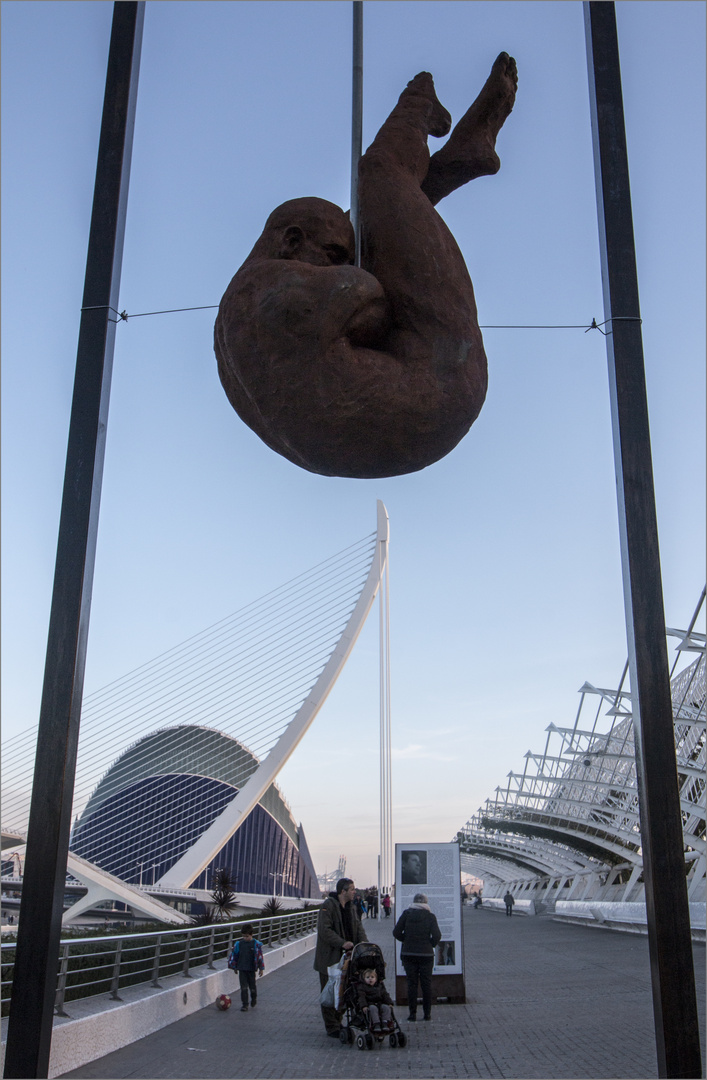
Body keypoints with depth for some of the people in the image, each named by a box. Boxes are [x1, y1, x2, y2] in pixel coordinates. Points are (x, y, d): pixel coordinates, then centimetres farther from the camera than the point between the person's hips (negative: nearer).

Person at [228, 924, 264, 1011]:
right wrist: (234, 966, 13)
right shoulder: (239, 944, 0)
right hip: (242, 969, 2)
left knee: (252, 986, 9)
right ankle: (244, 1005, 6)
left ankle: (254, 1000, 36)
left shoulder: (256, 944, -8)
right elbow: (234, 955, 10)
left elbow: (259, 956, -4)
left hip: (251, 969, -2)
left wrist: (261, 968, -4)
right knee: (244, 987, -2)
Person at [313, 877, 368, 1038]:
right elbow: (324, 930, -22)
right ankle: (332, 1027, 8)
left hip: (345, 957, 7)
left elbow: (358, 927, 8)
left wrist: (364, 942, -10)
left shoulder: (351, 906, 10)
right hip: (329, 958, -7)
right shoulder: (328, 905, -15)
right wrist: (342, 943, -27)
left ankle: (338, 1023, 26)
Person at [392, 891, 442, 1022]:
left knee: (411, 983, 6)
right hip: (426, 954, 0)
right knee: (426, 983, 9)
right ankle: (427, 1013, 11)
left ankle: (413, 1013, 5)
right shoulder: (430, 916, -4)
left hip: (408, 954, 0)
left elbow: (396, 932, -4)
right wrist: (430, 944, 7)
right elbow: (437, 936, -10)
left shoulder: (406, 914, -2)